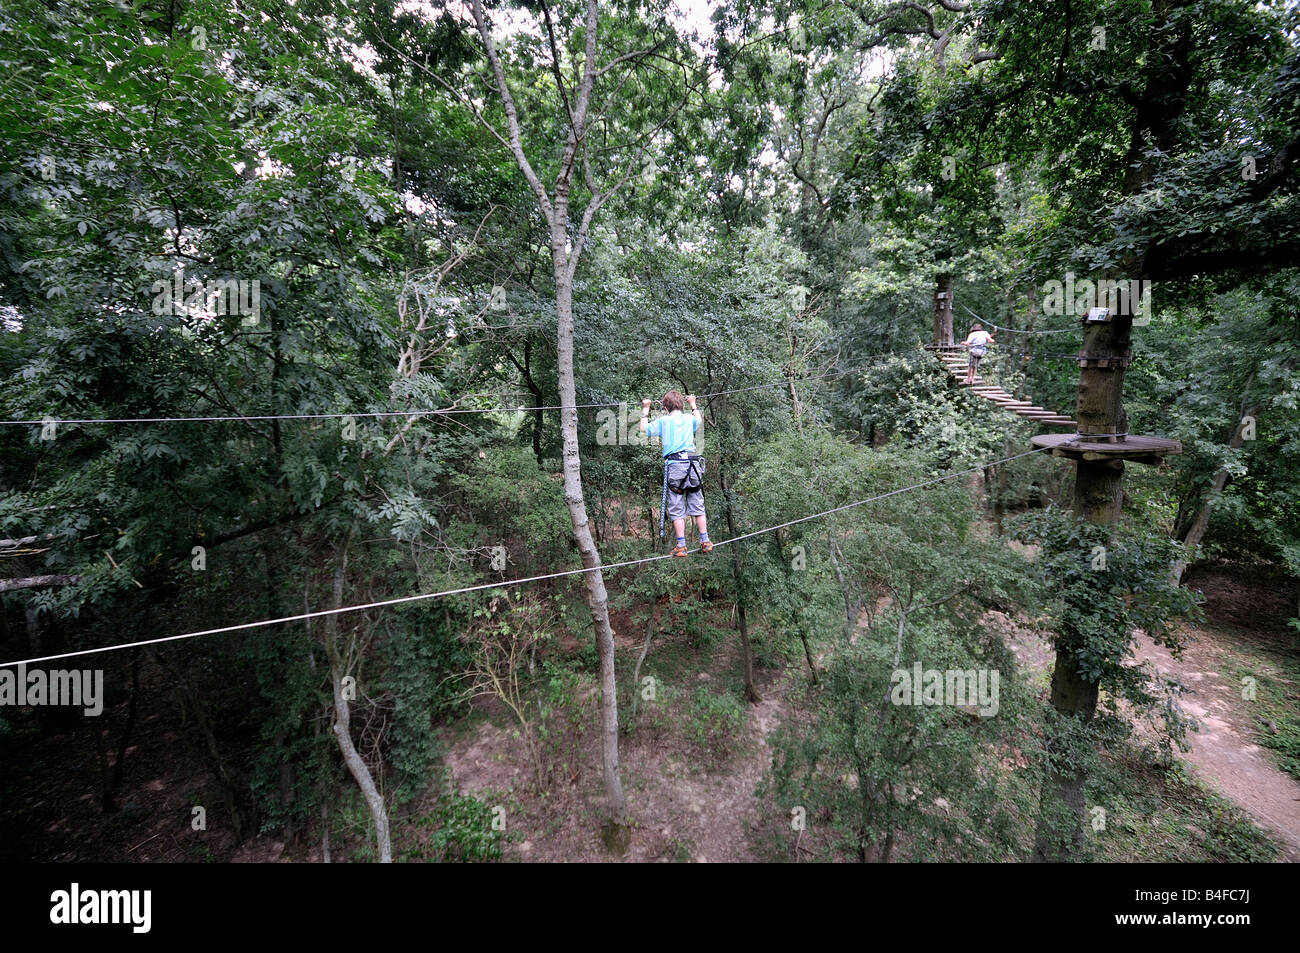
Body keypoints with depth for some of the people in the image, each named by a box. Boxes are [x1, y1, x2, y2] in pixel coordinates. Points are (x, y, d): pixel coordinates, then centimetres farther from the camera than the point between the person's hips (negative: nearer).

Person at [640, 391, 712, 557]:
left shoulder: (663, 421, 2)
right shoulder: (689, 419, 12)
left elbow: (644, 429, 17)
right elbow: (699, 420, 37)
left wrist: (645, 410, 30)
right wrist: (693, 404, 50)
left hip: (674, 465, -3)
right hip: (693, 464, 3)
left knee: (676, 509, 2)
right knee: (697, 506, 11)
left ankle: (681, 546, 2)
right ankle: (705, 541, 13)